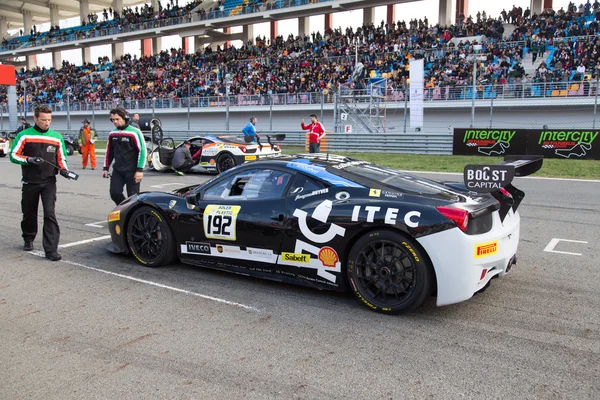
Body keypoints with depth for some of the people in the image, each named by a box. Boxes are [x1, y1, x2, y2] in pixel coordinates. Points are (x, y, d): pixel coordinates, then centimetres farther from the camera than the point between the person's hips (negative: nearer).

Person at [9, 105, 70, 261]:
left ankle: (51, 250, -12)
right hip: (30, 182, 0)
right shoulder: (24, 135, -2)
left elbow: (61, 158, 11)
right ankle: (28, 239, 40)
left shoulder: (57, 137, 5)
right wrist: (29, 160, -19)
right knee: (29, 213, 14)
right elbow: (14, 155, -2)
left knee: (50, 214, -12)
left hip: (49, 182, 0)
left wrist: (63, 169, -8)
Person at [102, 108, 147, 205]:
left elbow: (142, 151, -11)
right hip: (117, 170, 6)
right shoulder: (112, 134, 9)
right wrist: (106, 168, 17)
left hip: (132, 171, -5)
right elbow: (109, 151, 20)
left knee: (133, 197, -2)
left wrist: (139, 170, -15)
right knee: (114, 193, -2)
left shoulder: (134, 132, -10)